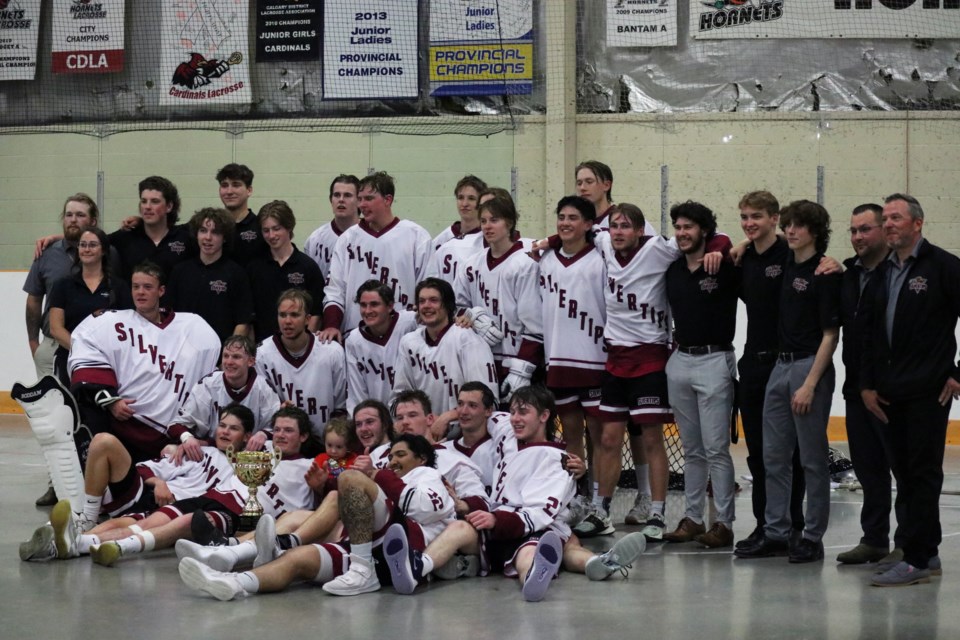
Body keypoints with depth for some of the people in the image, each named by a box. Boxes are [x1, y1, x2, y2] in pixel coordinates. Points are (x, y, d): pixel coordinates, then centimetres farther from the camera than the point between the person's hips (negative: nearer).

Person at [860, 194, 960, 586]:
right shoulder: (881, 274, 14)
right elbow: (869, 332, 18)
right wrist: (867, 384, 12)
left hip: (928, 391, -7)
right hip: (891, 392, 7)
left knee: (923, 473, -6)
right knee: (904, 472, 10)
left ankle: (918, 559, -5)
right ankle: (925, 552, 18)